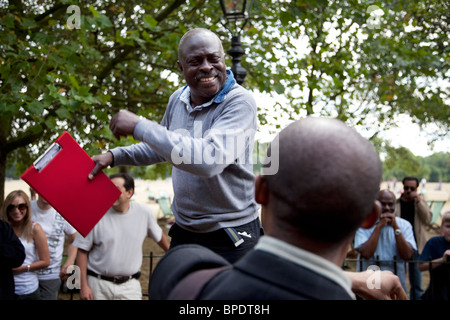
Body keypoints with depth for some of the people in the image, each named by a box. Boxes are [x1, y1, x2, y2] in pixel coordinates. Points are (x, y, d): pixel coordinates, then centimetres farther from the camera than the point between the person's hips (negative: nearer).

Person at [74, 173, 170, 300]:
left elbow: (159, 236, 18)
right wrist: (83, 286, -6)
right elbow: (82, 251, -3)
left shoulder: (144, 213, -1)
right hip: (98, 284, -1)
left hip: (129, 286, 1)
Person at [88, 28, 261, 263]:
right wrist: (114, 156, 9)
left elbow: (210, 159, -34)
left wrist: (139, 126, -28)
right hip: (183, 232, 6)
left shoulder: (239, 102, -18)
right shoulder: (177, 100, 3)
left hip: (231, 238, -6)